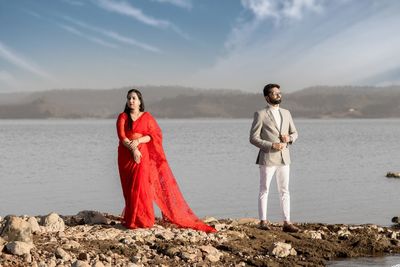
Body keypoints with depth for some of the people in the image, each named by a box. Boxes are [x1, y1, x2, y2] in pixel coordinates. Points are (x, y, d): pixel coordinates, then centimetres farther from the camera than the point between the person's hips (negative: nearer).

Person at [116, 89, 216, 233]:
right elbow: (122, 136, -5)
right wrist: (133, 148, -20)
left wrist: (138, 141, -18)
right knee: (129, 187, 0)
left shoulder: (147, 117, 5)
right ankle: (131, 219, 6)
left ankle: (140, 219, -4)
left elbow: (155, 135, -3)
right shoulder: (122, 117, 7)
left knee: (141, 185, -10)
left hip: (143, 155, -1)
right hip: (126, 155, 1)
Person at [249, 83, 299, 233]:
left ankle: (287, 223, 7)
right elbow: (253, 138, -9)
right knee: (264, 190, 4)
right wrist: (271, 145, -18)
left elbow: (294, 132, 19)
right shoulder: (260, 115, -6)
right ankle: (263, 221, 11)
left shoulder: (286, 113, 11)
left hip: (284, 158, 5)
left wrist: (289, 138, -5)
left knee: (284, 191, 5)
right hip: (267, 158, -5)